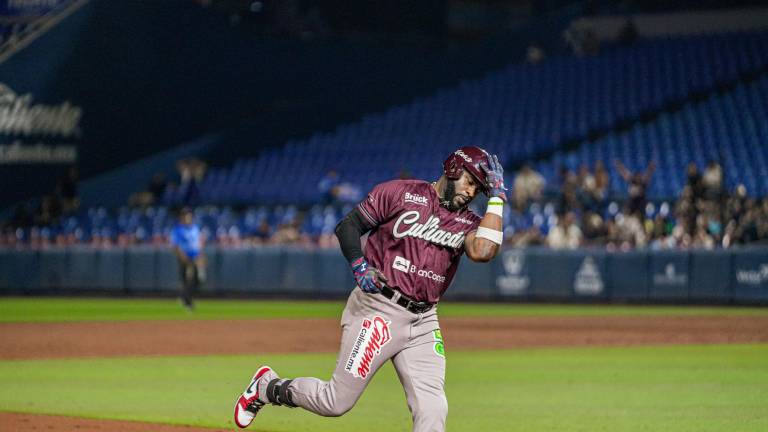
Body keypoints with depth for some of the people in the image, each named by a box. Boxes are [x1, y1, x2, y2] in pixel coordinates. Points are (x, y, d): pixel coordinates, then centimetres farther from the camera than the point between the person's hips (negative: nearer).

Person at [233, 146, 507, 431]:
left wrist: (497, 198, -11)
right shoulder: (399, 193, -2)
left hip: (423, 320, 4)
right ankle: (267, 387, 26)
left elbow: (482, 251, -15)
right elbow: (347, 226, 2)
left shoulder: (467, 222, 7)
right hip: (378, 310, -4)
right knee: (336, 402, -1)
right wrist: (359, 265, -14)